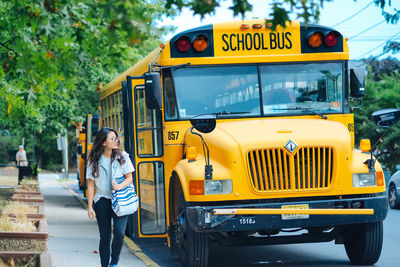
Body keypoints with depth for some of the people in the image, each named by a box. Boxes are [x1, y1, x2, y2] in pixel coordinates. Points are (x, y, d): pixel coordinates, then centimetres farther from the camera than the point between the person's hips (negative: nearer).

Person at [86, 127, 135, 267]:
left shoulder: (122, 156, 0)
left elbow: (129, 178, 3)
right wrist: (90, 207, -1)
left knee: (119, 233, -14)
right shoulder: (94, 160, 0)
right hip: (102, 202, 1)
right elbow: (91, 184, 3)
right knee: (105, 237, 3)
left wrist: (120, 186, -19)